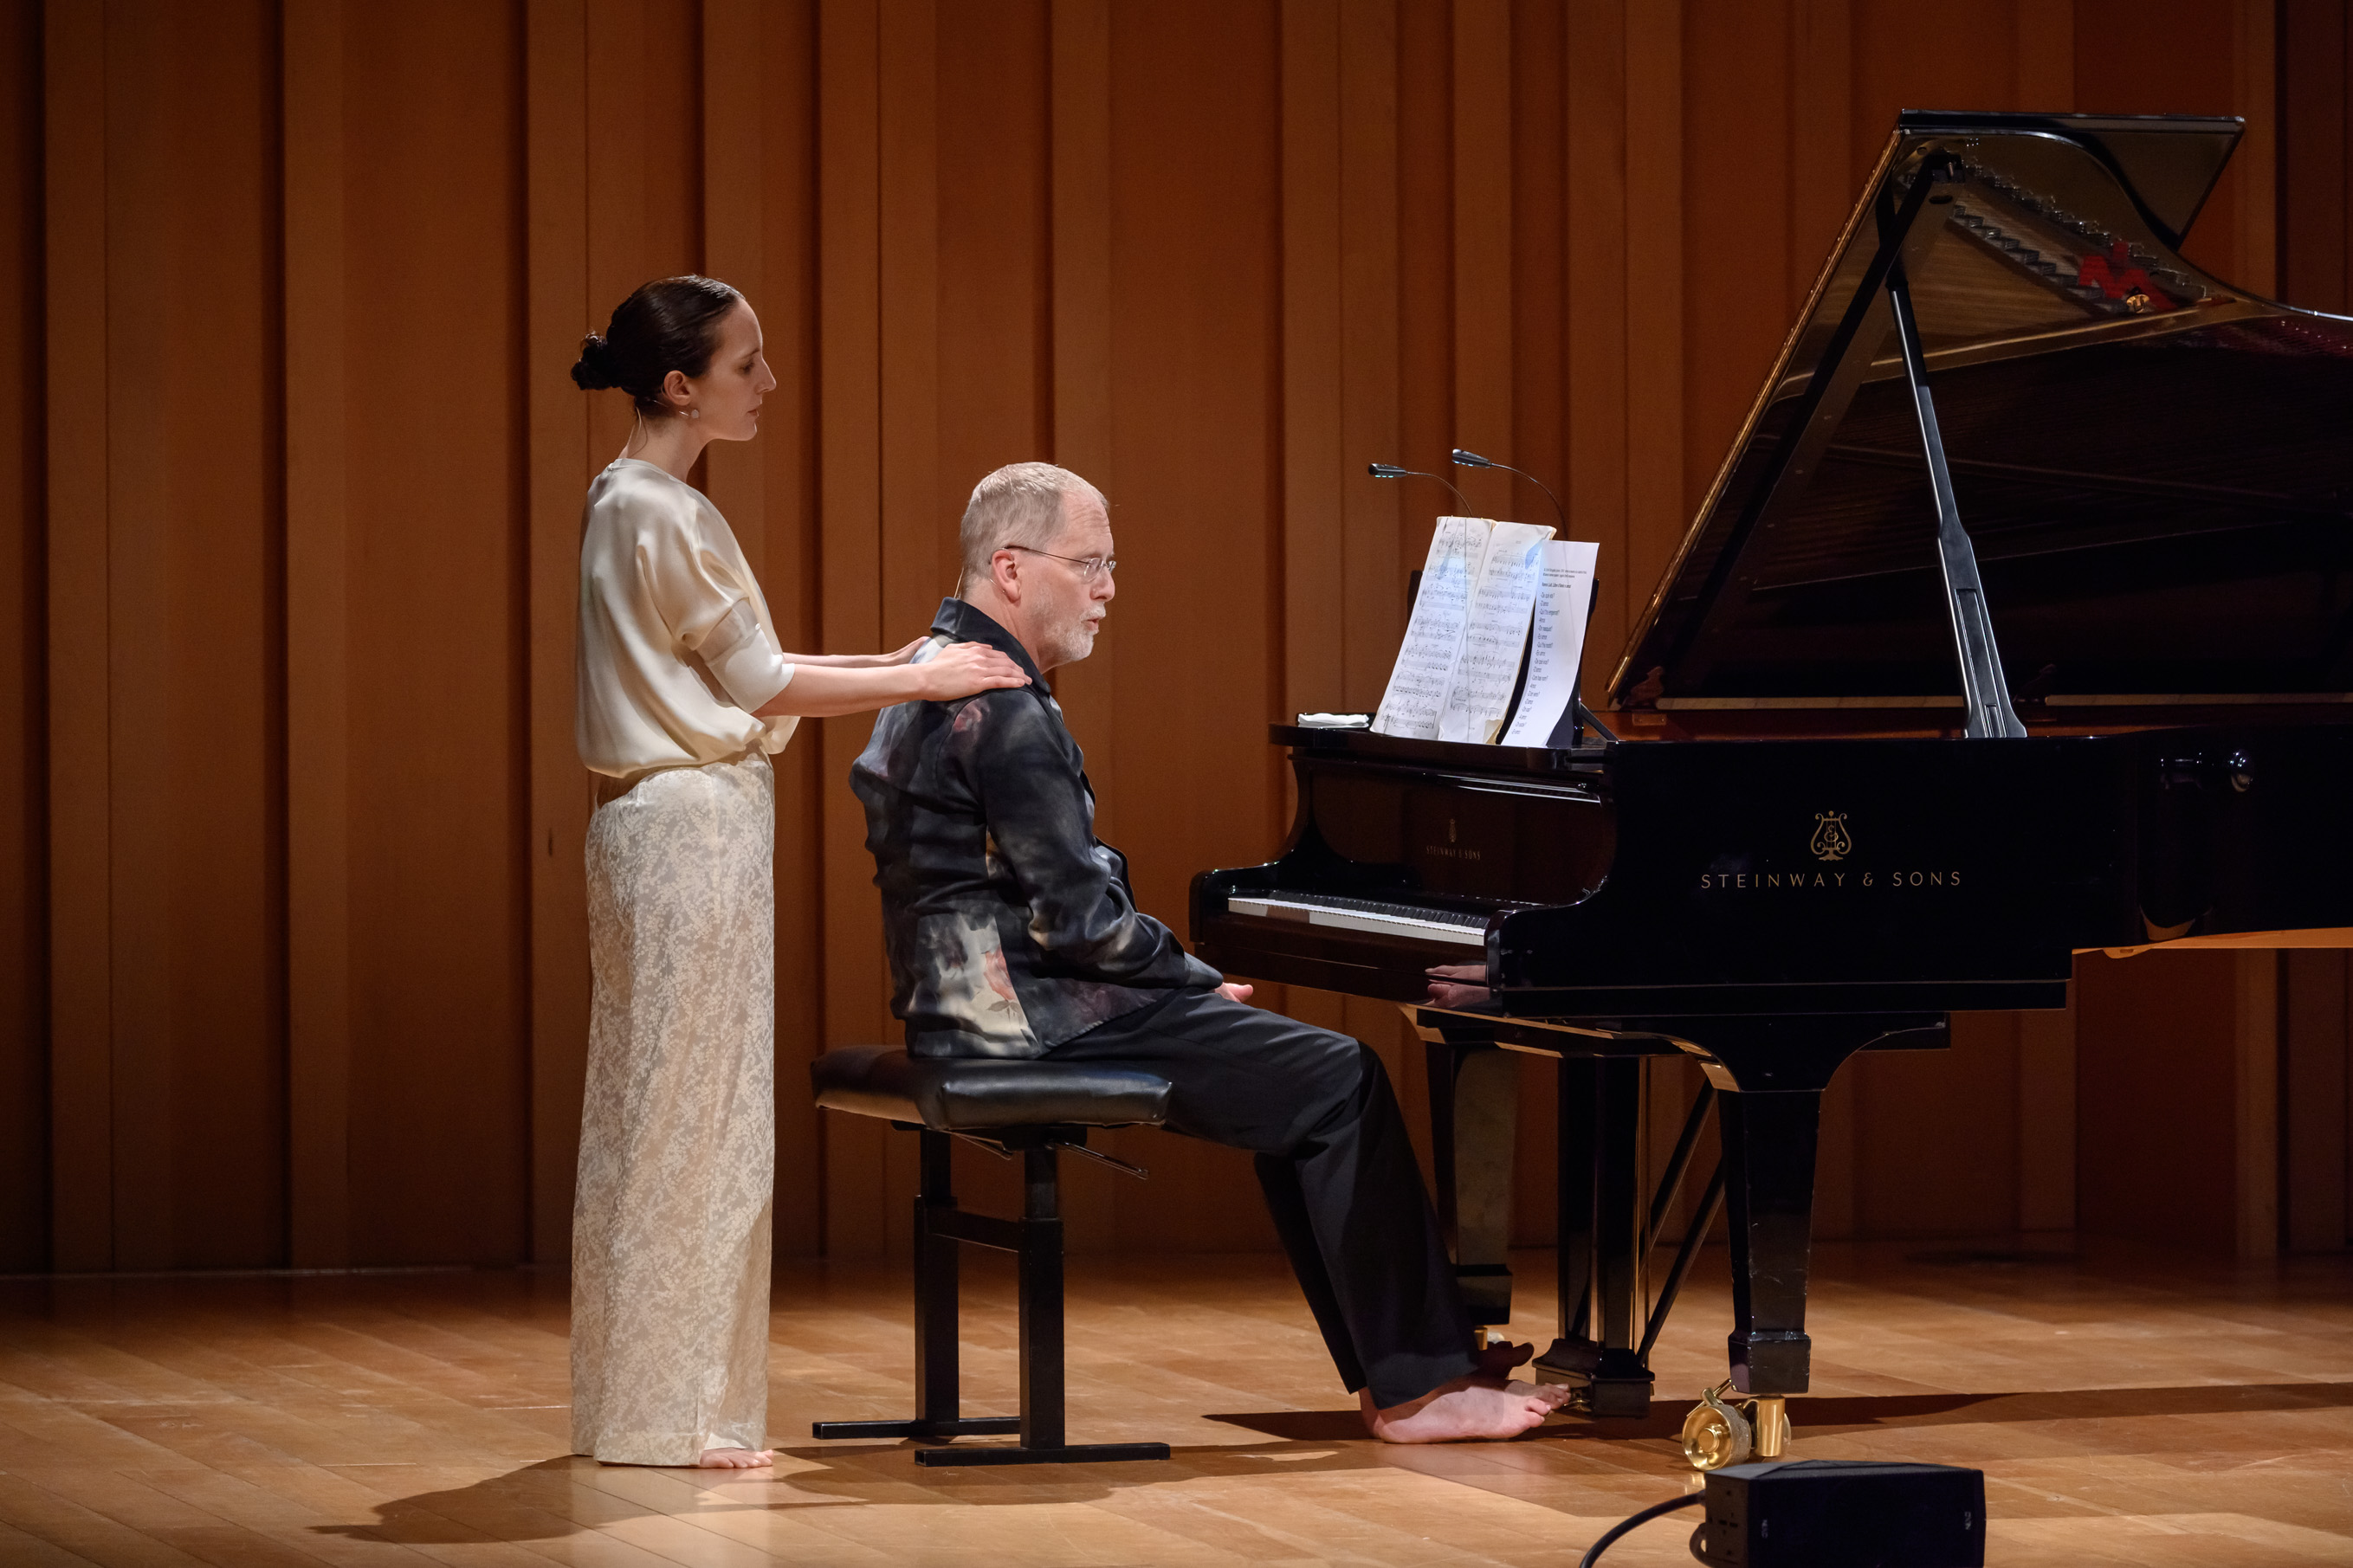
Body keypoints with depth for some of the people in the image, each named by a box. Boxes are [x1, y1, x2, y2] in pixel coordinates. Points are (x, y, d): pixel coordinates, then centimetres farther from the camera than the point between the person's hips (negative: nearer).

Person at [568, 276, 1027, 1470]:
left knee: (657, 1116, 12)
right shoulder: (661, 516, -16)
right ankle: (669, 1409, -1)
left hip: (675, 825, 10)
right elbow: (760, 685, -12)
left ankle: (643, 1402, 16)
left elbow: (734, 680, 16)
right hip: (692, 828, -10)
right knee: (686, 1116, -5)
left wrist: (901, 665, 13)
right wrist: (928, 680, -5)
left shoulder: (631, 504, 15)